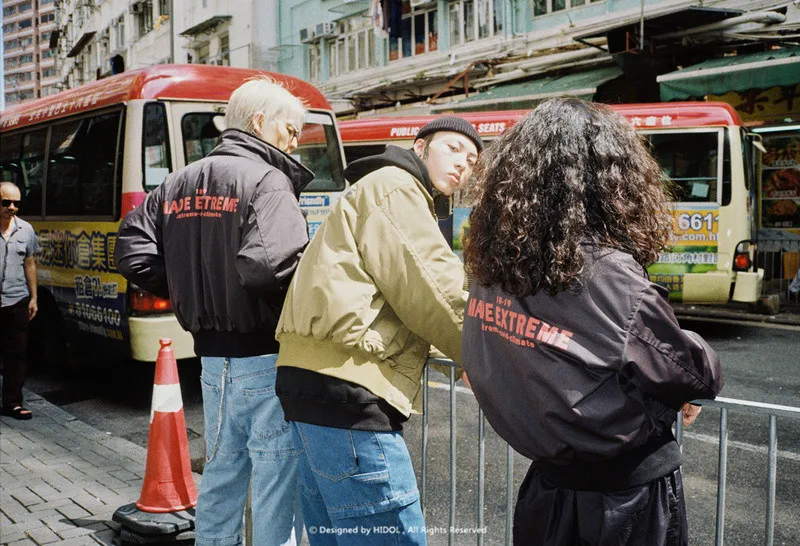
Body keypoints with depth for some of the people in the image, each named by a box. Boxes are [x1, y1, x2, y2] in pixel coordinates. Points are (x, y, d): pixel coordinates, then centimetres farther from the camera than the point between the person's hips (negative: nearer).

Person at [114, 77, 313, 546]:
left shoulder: (178, 185, 12)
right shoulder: (267, 181, -13)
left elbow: (135, 255, 9)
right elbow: (265, 264, -30)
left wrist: (192, 292, 13)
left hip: (212, 356, 8)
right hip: (265, 357, -8)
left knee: (222, 473, 21)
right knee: (277, 480, 2)